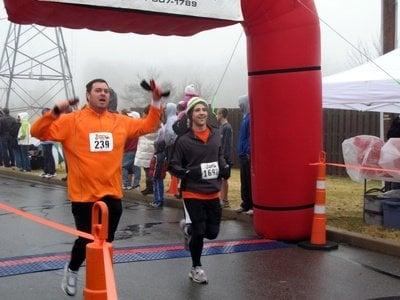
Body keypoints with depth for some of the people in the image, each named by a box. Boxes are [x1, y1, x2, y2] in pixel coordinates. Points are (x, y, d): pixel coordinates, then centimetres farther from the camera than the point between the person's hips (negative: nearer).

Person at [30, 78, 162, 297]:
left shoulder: (120, 122, 8)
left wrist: (156, 102, 4)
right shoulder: (72, 120, -5)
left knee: (105, 243, 11)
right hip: (84, 195, -4)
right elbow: (38, 132, -9)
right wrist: (54, 112, -24)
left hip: (112, 195, 4)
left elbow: (148, 125, 16)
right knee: (86, 241, 1)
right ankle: (72, 270, 34)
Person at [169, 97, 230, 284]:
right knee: (199, 232, -1)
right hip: (193, 194, -5)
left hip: (213, 193, 5)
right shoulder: (183, 140, -12)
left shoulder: (216, 135, 2)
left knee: (212, 232, 9)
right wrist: (189, 173, -23)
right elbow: (173, 166, -7)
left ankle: (187, 227, 41)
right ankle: (196, 268, 24)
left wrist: (225, 168, 2)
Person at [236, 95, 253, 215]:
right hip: (243, 155, 10)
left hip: (248, 156, -10)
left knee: (250, 182, -4)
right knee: (244, 182, 14)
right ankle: (245, 204, 22)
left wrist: (248, 153, -21)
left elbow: (251, 137, -21)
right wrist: (241, 152, 16)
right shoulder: (245, 117, 15)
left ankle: (254, 205, 2)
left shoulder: (250, 118, -15)